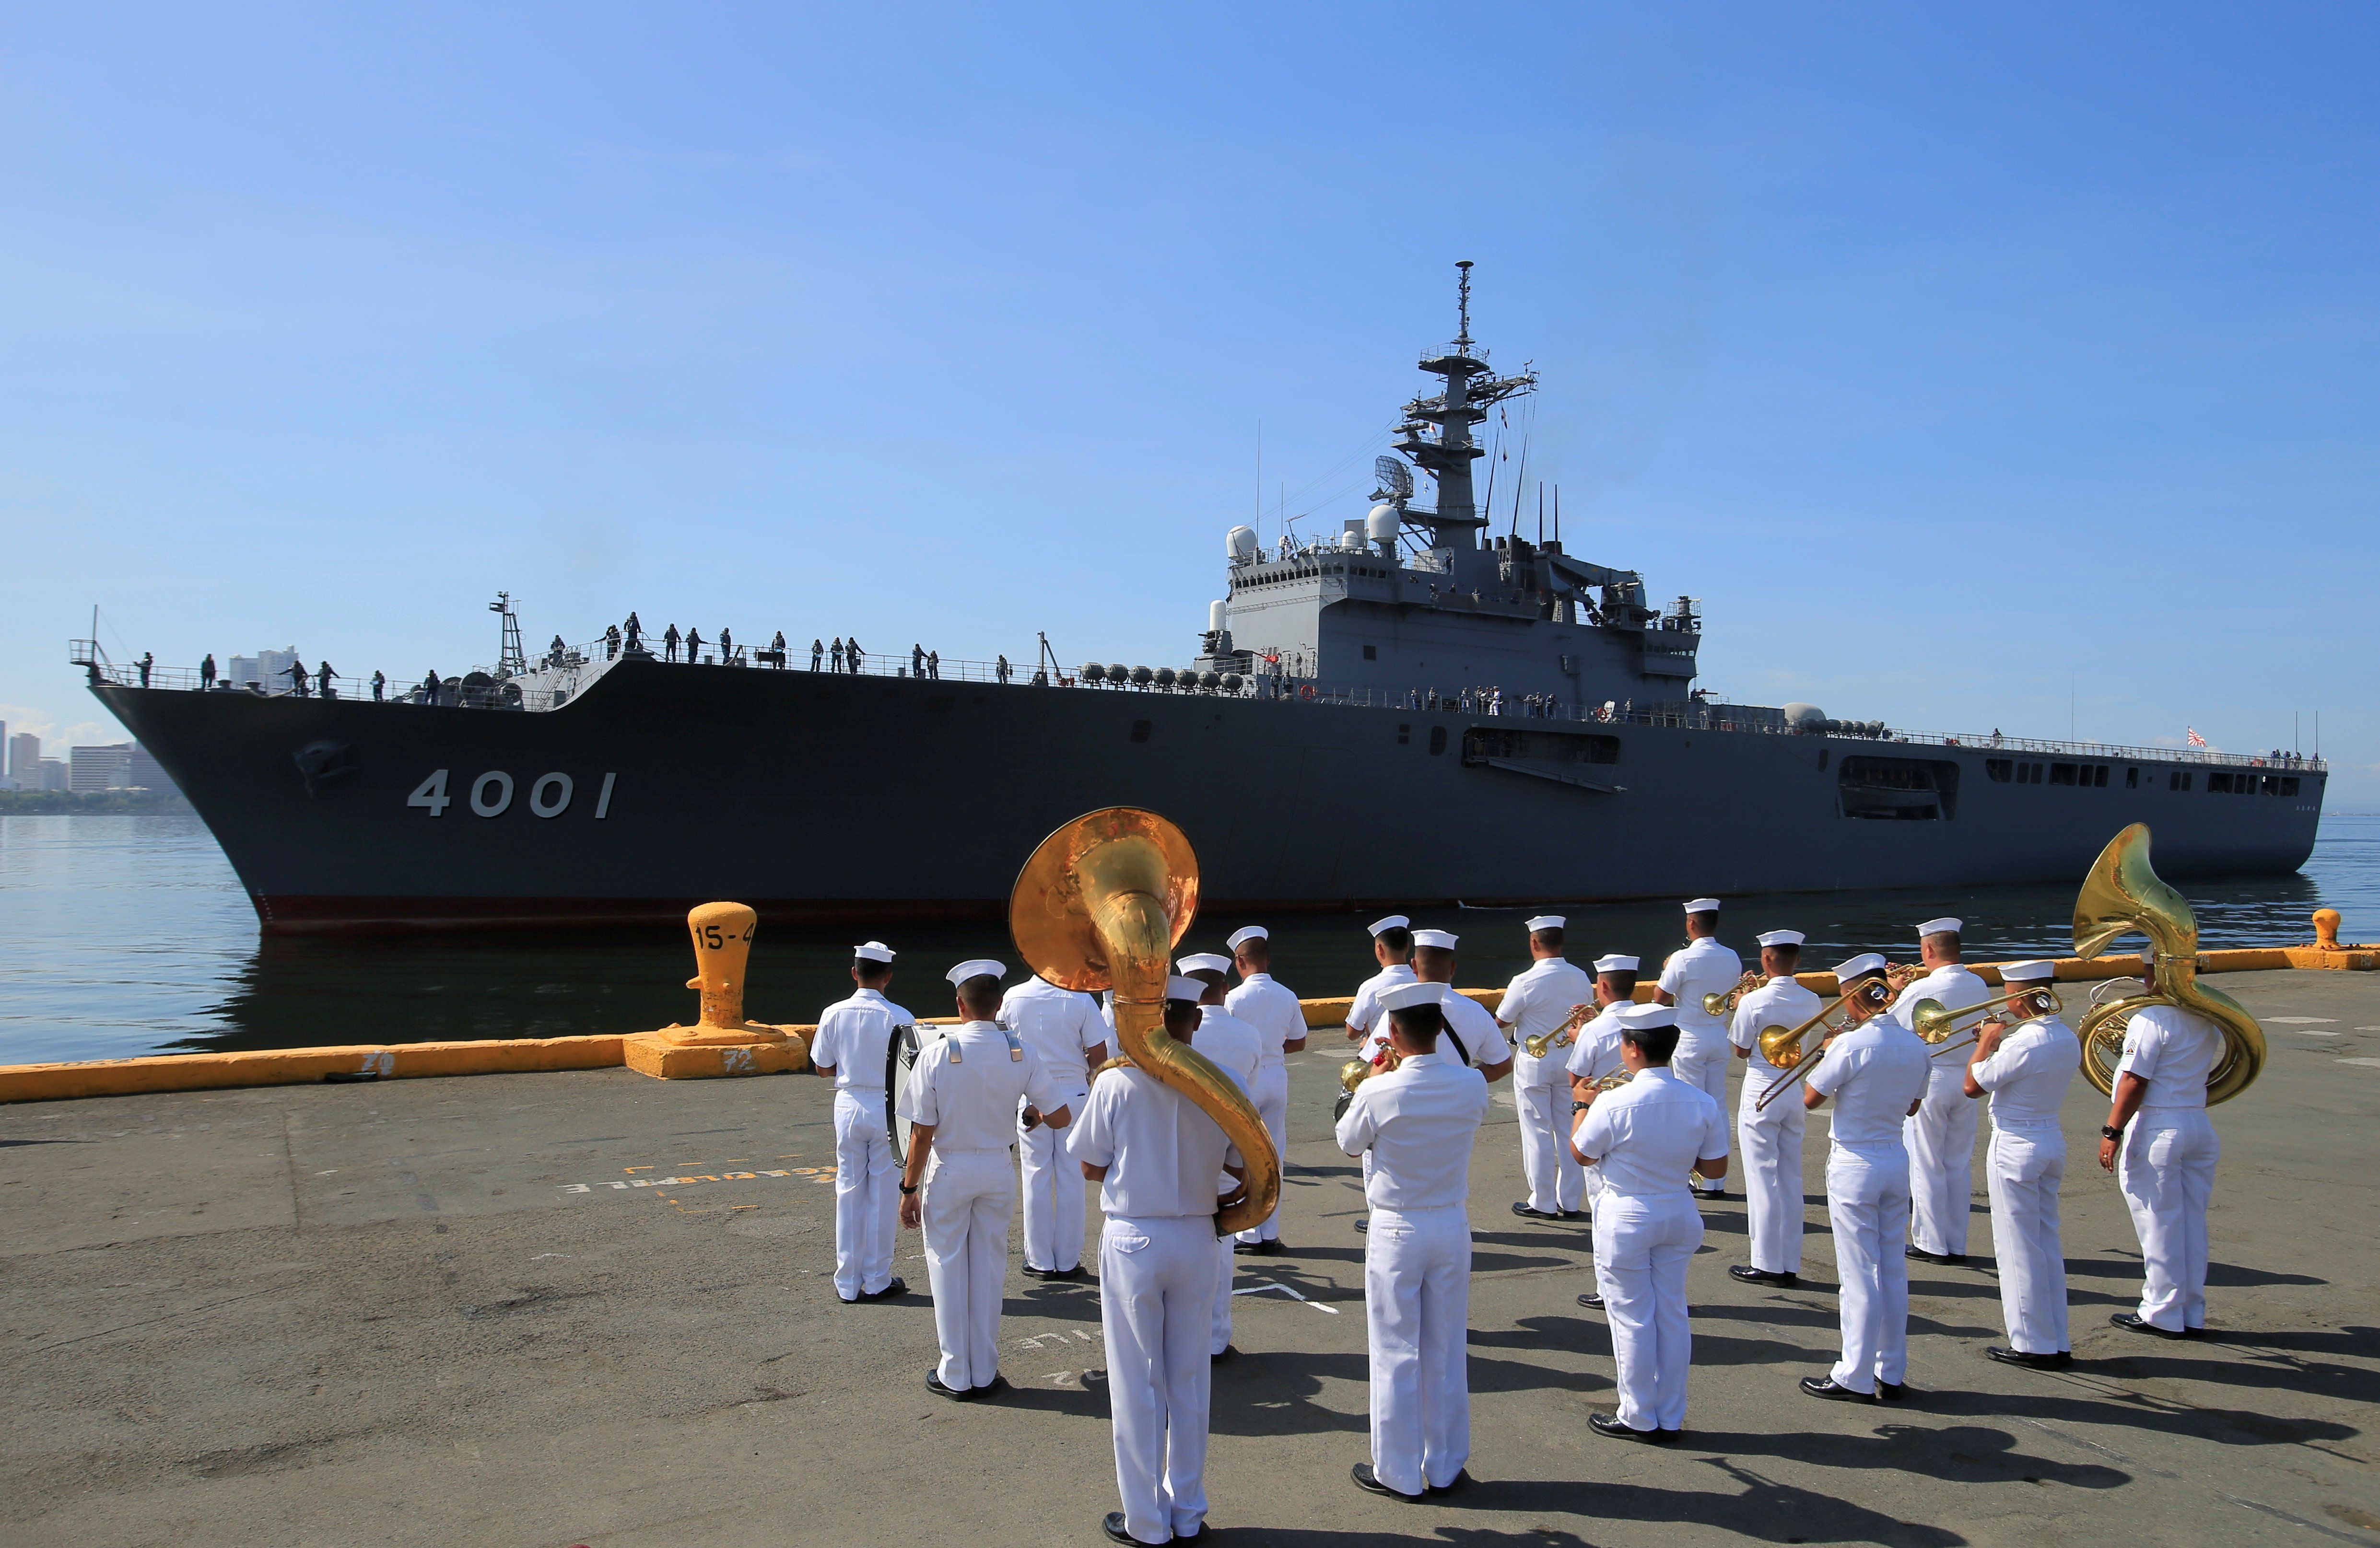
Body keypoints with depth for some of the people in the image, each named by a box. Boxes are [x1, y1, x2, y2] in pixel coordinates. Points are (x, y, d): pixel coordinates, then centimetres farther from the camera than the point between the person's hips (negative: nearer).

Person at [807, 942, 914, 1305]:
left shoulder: (834, 1014, -4)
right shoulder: (899, 1018, -12)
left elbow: (823, 1069, 3)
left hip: (849, 1106, 3)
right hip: (888, 1108, -2)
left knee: (849, 1193, 11)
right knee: (883, 1195, 8)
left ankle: (848, 1283, 17)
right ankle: (877, 1281, 15)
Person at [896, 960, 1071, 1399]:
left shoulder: (937, 1054, -15)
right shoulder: (1021, 1054, -7)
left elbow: (922, 1132, -13)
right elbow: (1060, 1118, -5)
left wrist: (909, 1188, -4)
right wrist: (1034, 1118, 17)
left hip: (949, 1170, -2)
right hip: (997, 1170, 2)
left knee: (948, 1269, 10)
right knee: (989, 1270, 13)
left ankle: (956, 1375, 18)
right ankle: (985, 1373, 22)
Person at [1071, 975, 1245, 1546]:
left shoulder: (1114, 1083, -13)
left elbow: (1091, 1166, -5)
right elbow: (1241, 1165, 0)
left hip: (1131, 1240, -2)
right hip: (1195, 1240, 3)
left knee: (1137, 1383, 9)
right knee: (1189, 1380, 16)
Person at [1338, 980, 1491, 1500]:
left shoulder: (1379, 1093, -20)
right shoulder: (1472, 1086, -10)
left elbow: (1349, 1142, -2)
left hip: (1396, 1231, -3)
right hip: (1452, 1227, 3)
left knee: (1396, 1354, 8)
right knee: (1447, 1352, 14)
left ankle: (1397, 1472, 18)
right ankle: (1446, 1469, 25)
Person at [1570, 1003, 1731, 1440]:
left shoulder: (1614, 1104, -23)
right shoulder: (1703, 1104, -10)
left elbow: (1581, 1154, -7)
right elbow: (1715, 1169, -3)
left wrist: (1584, 1105, 8)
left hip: (1626, 1218, -4)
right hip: (1679, 1217, 5)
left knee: (1632, 1319, 9)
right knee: (1672, 1314, 16)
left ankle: (1638, 1419, 20)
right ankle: (1671, 1418, 26)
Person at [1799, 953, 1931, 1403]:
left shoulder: (1852, 1045, -19)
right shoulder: (1915, 1045, 1)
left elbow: (1810, 1098, -11)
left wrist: (1826, 1051, 2)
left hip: (1855, 1166, -6)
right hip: (1897, 1162, 7)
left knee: (1859, 1275, 0)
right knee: (1893, 1271, 13)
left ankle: (1855, 1378, 8)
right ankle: (1892, 1373, 22)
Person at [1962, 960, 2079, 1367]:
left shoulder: (2023, 1043, -23)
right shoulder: (2068, 1038, 3)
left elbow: (1972, 1087, -16)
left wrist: (1986, 1042, -6)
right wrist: (1998, 1044, 12)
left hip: (2015, 1147, -9)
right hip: (2052, 1141, 9)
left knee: (2019, 1249, 2)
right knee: (2047, 1245, 15)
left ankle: (2034, 1345, 9)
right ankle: (2057, 1342, 21)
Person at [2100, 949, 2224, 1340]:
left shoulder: (2151, 1019, -16)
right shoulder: (2208, 1021, 8)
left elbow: (2134, 1082, -18)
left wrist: (2112, 1132, -15)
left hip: (2157, 1128, -8)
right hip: (2199, 1125, 8)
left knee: (2160, 1225, 1)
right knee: (2191, 1224, 12)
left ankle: (2163, 1315, 8)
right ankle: (2192, 1314, 19)